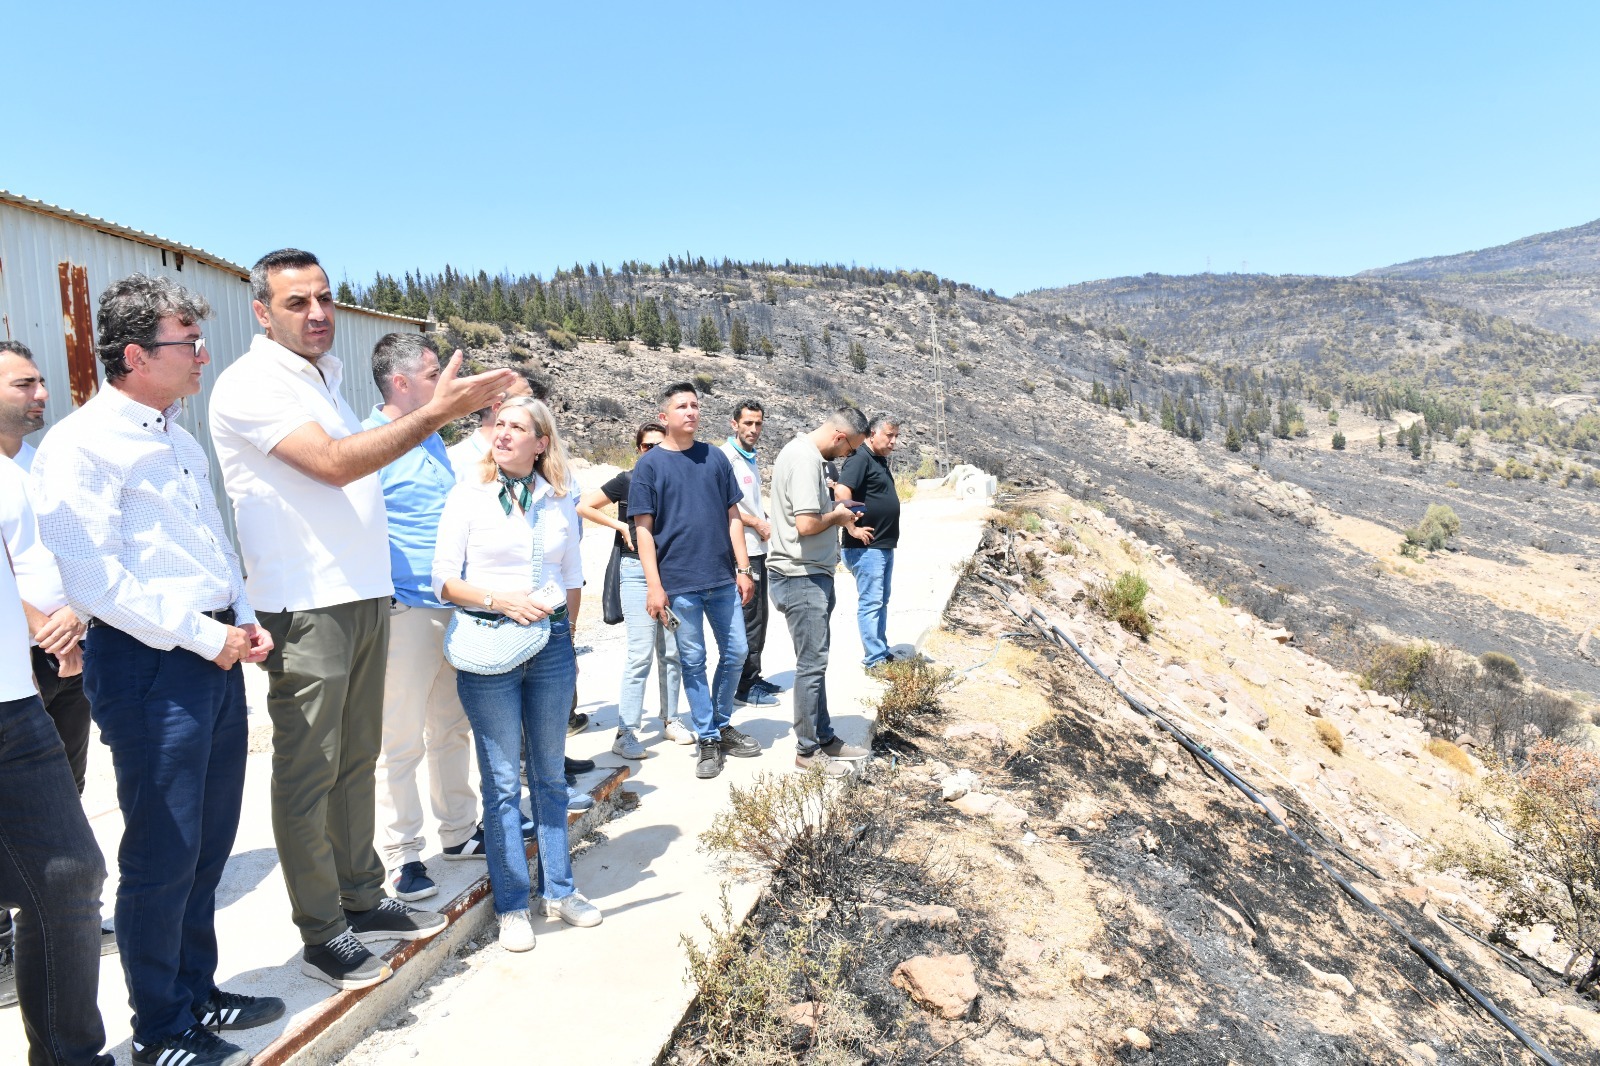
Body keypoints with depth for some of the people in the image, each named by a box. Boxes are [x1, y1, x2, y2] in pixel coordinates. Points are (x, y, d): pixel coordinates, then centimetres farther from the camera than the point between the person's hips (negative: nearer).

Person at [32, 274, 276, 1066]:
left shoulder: (180, 442, 15)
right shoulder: (80, 445, -12)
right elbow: (92, 578, -19)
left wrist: (243, 619, 7)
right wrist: (204, 635, -16)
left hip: (214, 657, 8)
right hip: (148, 664, -8)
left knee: (209, 843, 17)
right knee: (163, 854, 3)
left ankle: (197, 993, 35)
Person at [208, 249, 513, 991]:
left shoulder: (325, 376, 17)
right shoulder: (251, 385, -10)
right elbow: (334, 463, -23)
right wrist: (435, 412, -26)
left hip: (364, 596, 8)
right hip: (306, 607, -8)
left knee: (356, 759, 15)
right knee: (308, 771, 2)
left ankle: (362, 900, 28)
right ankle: (322, 935, 13)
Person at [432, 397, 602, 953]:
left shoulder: (561, 500, 7)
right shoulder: (468, 495, -2)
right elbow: (444, 580, -4)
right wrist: (499, 600, -18)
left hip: (551, 645, 3)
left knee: (549, 774, 13)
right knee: (501, 781, 4)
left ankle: (558, 889, 26)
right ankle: (512, 904, 17)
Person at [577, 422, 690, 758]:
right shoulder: (627, 481, 0)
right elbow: (583, 507, -1)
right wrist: (620, 525, -7)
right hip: (638, 570, -4)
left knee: (672, 652, 8)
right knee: (641, 653, -9)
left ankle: (670, 720, 23)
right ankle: (625, 732, -3)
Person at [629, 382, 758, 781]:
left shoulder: (715, 457, 7)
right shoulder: (649, 464, -2)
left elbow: (732, 516, 9)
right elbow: (643, 528, -5)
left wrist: (743, 569, 4)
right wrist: (654, 585, -11)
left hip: (723, 578, 4)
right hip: (679, 583, -4)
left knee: (735, 652, 11)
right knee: (693, 661, 5)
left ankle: (722, 725, 31)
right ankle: (706, 739, 19)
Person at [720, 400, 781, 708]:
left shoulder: (751, 458, 17)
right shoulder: (727, 456, -12)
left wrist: (768, 521, 9)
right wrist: (759, 524, -15)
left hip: (757, 548, 10)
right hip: (741, 550, -10)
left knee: (758, 616, 16)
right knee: (748, 619, -5)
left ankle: (753, 677, 28)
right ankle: (745, 687, 4)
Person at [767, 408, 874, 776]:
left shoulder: (804, 452, 14)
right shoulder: (805, 459, -19)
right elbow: (806, 524, -27)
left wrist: (836, 511, 9)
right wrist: (836, 516, -9)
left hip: (812, 575, 11)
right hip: (802, 576, -11)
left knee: (815, 661, 17)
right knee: (812, 664, -2)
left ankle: (824, 737, 28)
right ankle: (808, 750, 9)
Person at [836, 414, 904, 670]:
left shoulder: (881, 460, 15)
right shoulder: (860, 458, -14)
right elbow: (841, 492, -27)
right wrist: (852, 528, -24)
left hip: (885, 545, 10)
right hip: (866, 546, -10)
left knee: (881, 601, 15)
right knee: (871, 602, -6)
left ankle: (882, 651, 24)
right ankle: (874, 659, -1)